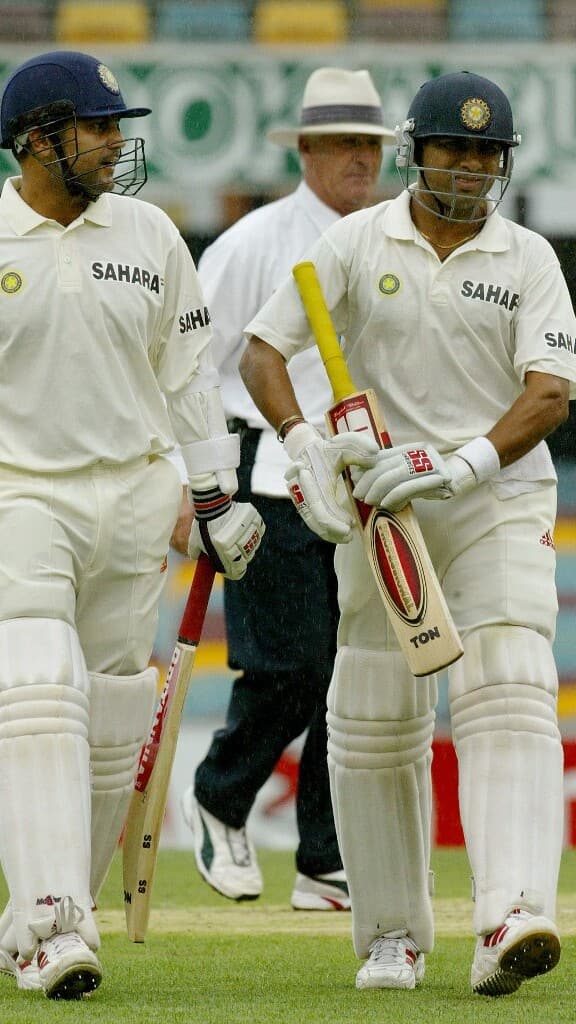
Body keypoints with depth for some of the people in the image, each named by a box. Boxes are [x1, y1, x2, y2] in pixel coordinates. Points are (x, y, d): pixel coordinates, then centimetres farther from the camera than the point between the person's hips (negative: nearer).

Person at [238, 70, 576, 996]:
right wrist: (303, 443, -20)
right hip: (379, 505, 1)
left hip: (500, 502, -1)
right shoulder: (357, 244, 3)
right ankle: (392, 935, 17)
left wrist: (464, 461, -26)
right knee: (375, 719, 3)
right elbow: (262, 349, -1)